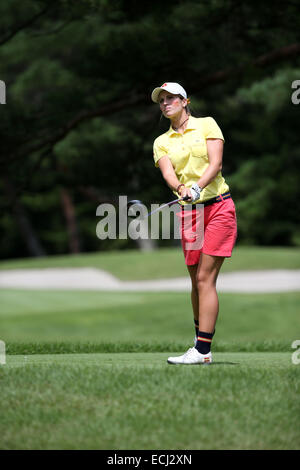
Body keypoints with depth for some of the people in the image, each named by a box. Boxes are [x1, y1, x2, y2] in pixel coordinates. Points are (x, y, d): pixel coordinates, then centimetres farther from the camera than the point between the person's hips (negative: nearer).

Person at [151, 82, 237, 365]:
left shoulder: (207, 125, 4)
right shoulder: (162, 142, 12)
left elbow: (216, 164, -8)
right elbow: (168, 174, -5)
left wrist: (198, 186, -25)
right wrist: (182, 189, -27)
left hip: (218, 207, -4)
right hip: (188, 213, 4)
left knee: (205, 278, -12)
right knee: (197, 281, 6)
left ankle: (202, 351, -16)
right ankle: (201, 341, 17)